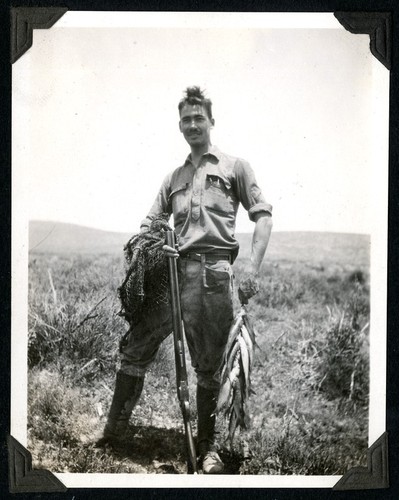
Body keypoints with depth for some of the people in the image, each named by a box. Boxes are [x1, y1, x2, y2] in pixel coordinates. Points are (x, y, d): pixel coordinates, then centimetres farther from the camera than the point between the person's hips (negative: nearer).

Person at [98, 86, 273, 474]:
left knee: (209, 365, 3)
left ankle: (207, 446, 15)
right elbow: (149, 223, 21)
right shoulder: (173, 177, 22)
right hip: (173, 268, 4)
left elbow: (262, 216, 4)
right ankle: (112, 431, 8)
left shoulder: (234, 167, 11)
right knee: (135, 349, -2)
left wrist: (252, 271, -8)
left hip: (213, 271, -3)